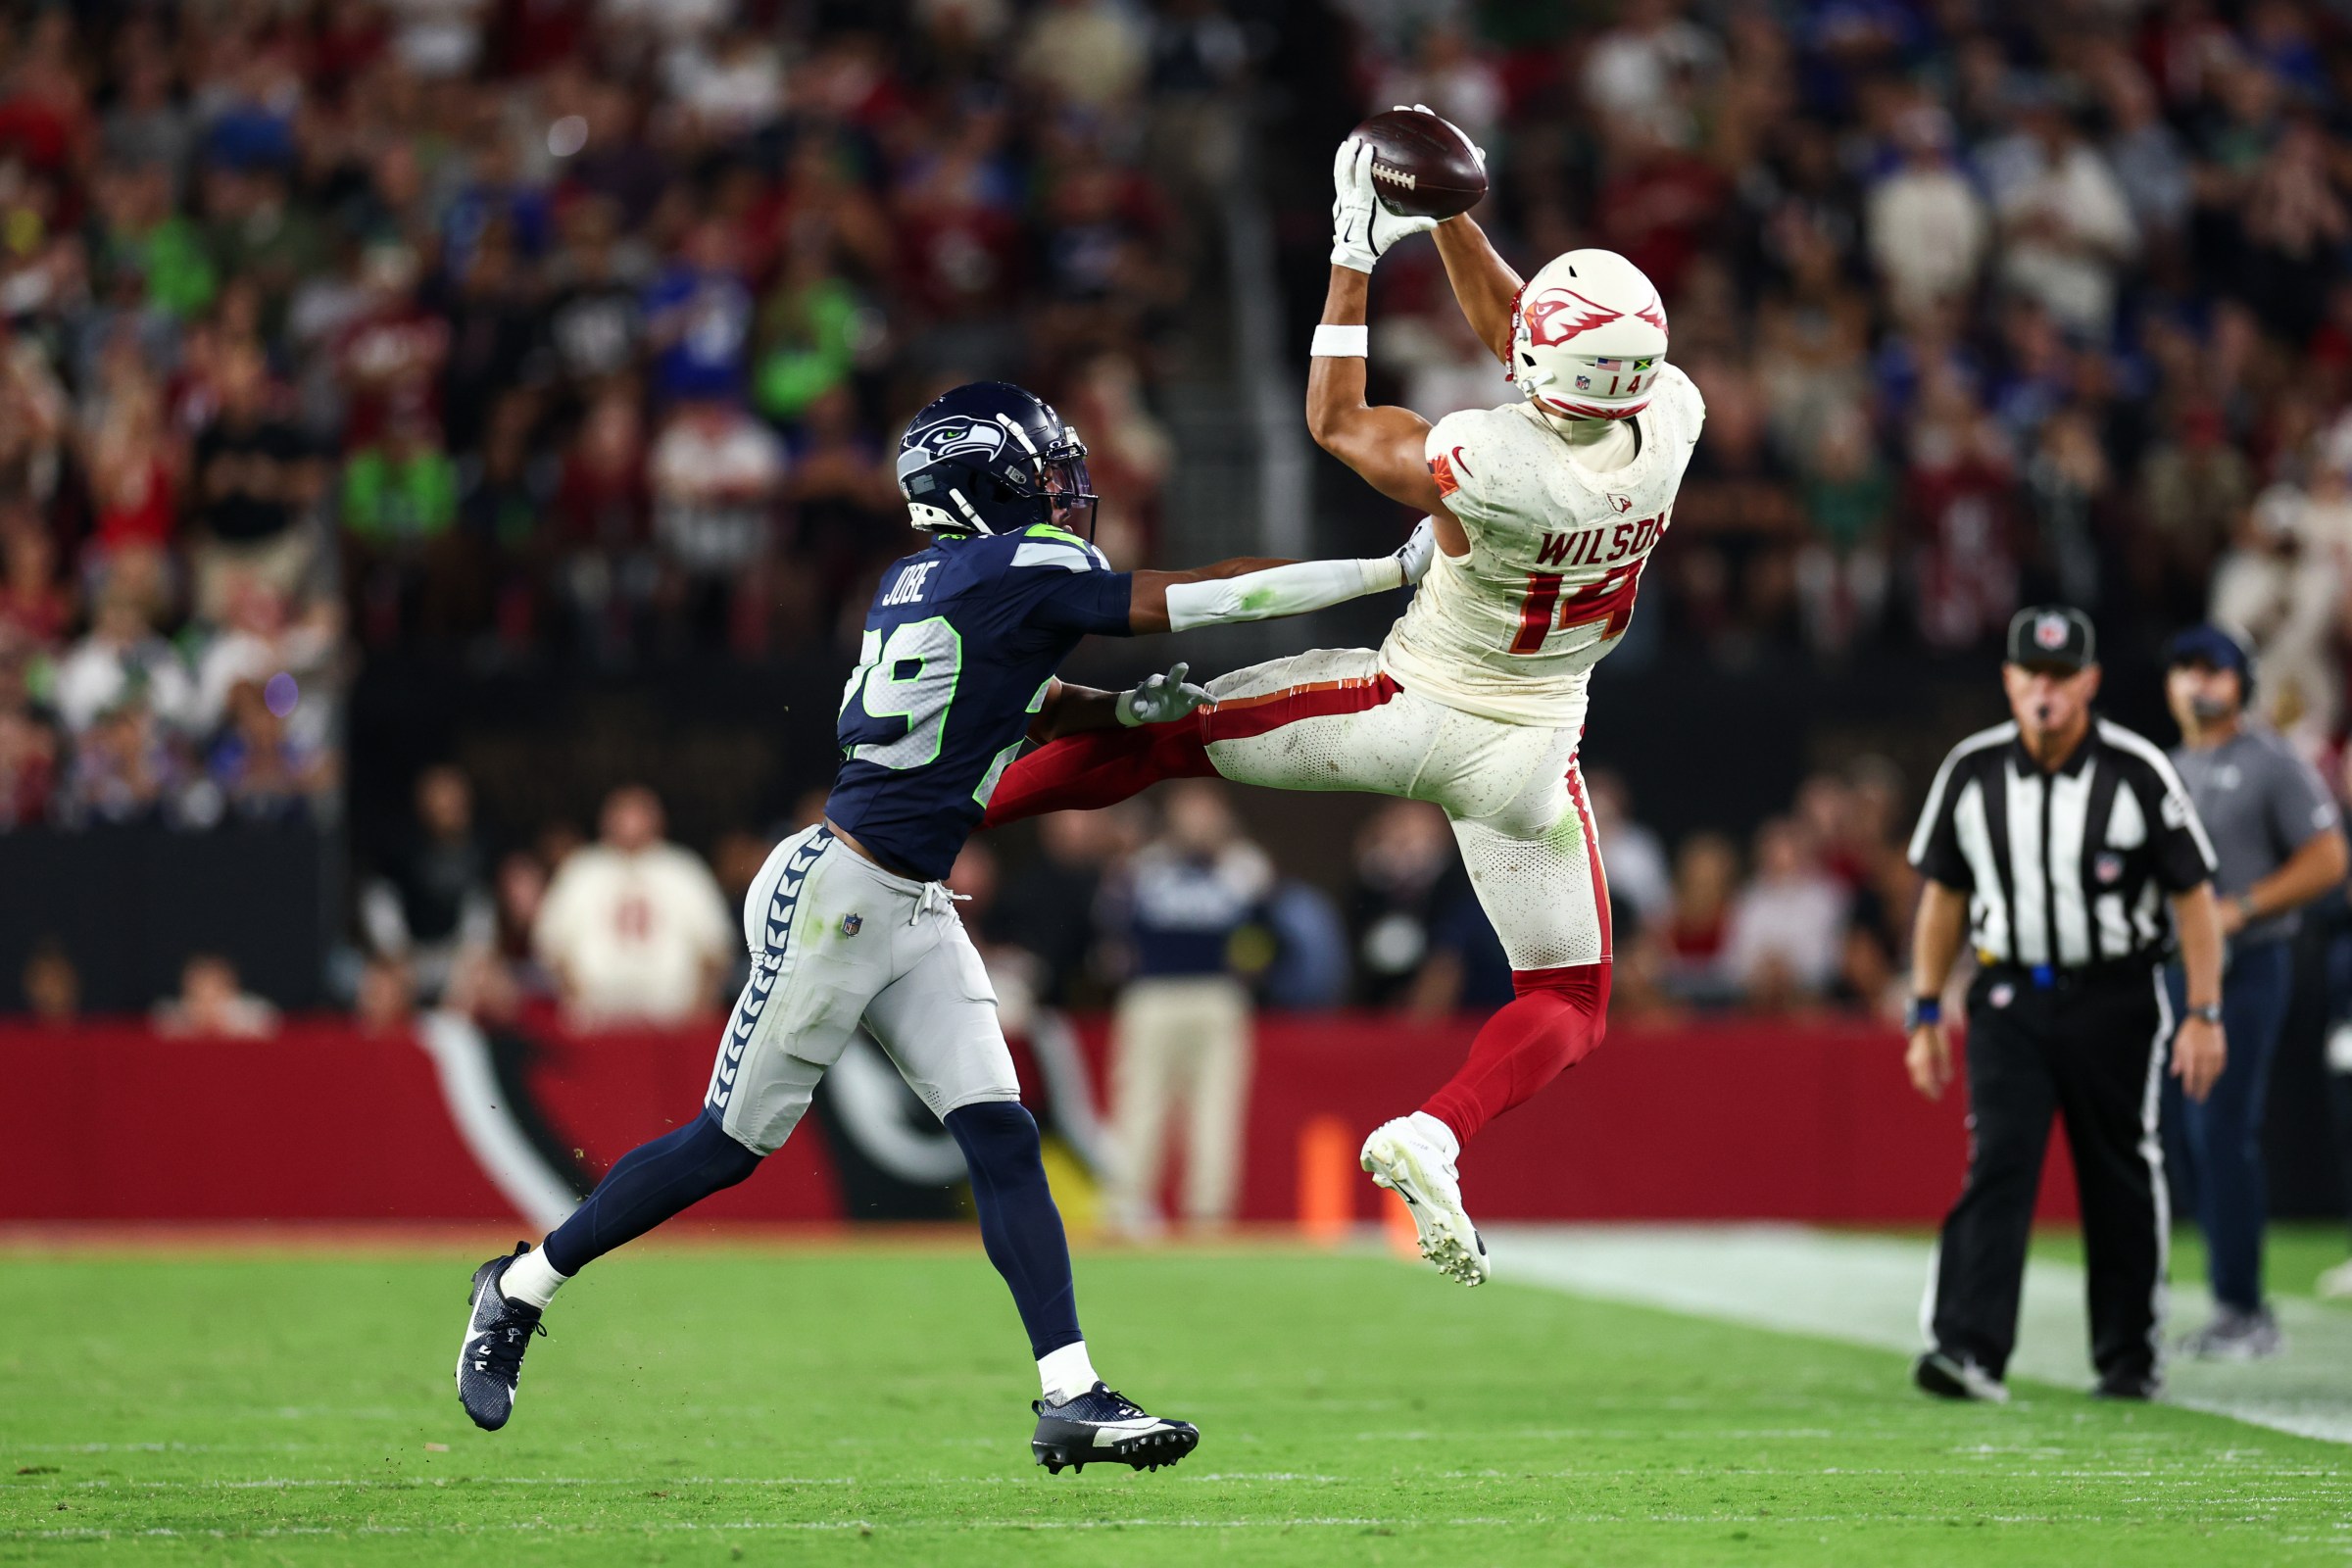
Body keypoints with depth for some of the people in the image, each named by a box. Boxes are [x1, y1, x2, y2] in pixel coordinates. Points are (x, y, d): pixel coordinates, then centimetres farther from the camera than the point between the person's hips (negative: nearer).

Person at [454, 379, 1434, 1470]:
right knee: (731, 1143, 1)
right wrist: (1397, 569, -8)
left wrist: (1127, 710, 6)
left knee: (1001, 1138, -1)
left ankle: (1070, 1400, -6)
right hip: (836, 893, -9)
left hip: (913, 916, 9)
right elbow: (1207, 600, -13)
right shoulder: (1023, 571, -15)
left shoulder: (922, 580, 9)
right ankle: (520, 1288, 16)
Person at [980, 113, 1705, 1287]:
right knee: (1567, 1006, 16)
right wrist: (1448, 213, 0)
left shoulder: (1488, 466, -31)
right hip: (1525, 751, 3)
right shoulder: (1673, 420, -18)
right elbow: (1505, 332, 1)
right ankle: (1436, 1135, -9)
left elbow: (1334, 421, -10)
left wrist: (1356, 255, -8)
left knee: (1162, 732, 13)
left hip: (1410, 708, -3)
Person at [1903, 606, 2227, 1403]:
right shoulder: (1971, 771, 0)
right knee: (1998, 1161, -13)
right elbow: (1943, 893, 10)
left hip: (2115, 999, -1)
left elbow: (2194, 894, -4)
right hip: (2009, 997, 1)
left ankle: (2130, 1357, 18)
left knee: (2121, 1178, 5)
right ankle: (1970, 1348, -23)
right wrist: (1925, 1014, 8)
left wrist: (2204, 1015, -9)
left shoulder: (2137, 772, -8)